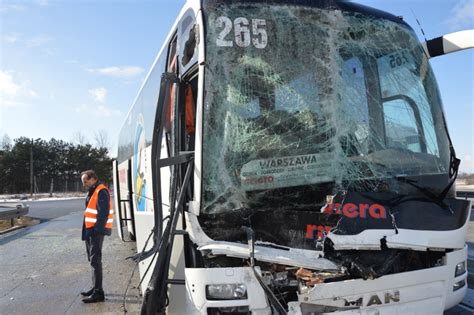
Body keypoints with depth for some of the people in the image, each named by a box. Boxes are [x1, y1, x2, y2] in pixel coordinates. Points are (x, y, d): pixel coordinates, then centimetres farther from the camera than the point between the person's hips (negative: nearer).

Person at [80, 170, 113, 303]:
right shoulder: (92, 191, 16)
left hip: (97, 230, -10)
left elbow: (104, 213, -21)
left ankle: (98, 292, -4)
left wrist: (97, 229, -23)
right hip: (90, 230, 10)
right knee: (93, 260, 16)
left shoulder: (101, 192, -15)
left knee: (95, 261, -8)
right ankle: (95, 287, 28)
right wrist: (87, 230, 16)